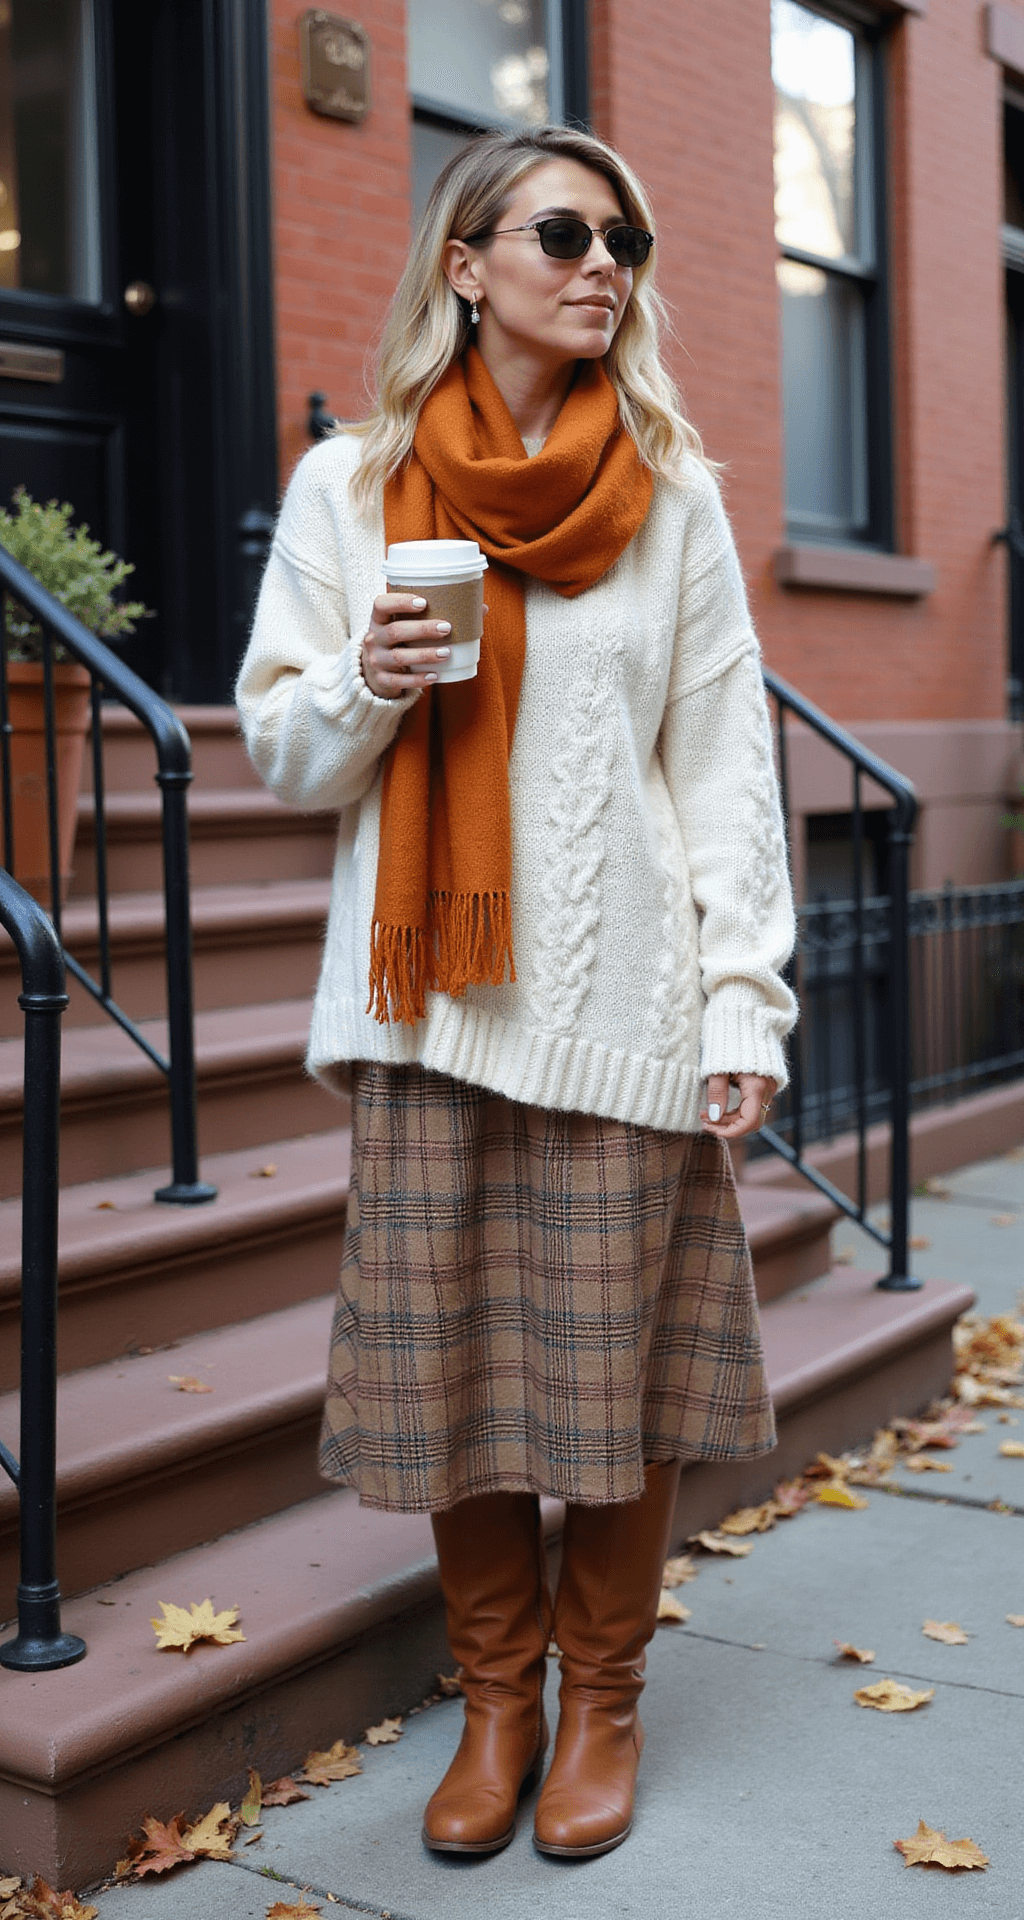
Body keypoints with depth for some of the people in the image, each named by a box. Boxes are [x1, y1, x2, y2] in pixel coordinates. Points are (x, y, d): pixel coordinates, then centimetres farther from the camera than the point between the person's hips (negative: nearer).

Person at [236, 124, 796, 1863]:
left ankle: (603, 1702, 24)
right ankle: (497, 1698, 25)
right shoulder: (349, 487, 6)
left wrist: (747, 997, -5)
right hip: (428, 989, 1)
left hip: (622, 995, 0)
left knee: (622, 1363, 4)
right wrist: (365, 690, -13)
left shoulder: (671, 493, 5)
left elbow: (726, 756, 2)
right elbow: (278, 741, 10)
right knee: (445, 1360, 6)